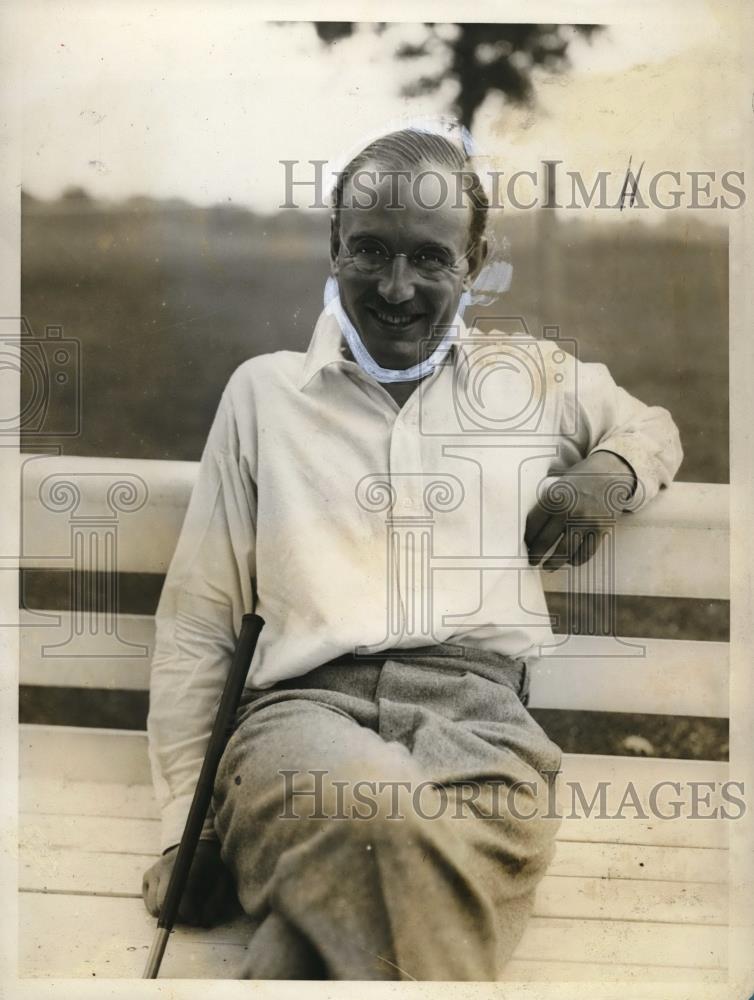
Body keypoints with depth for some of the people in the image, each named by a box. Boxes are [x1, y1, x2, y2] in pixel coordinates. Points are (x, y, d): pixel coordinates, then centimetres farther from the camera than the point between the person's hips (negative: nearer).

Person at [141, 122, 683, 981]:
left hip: (481, 709, 0)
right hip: (304, 708, 0)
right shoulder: (264, 390, 18)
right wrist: (188, 824, 5)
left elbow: (658, 427, 39)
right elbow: (196, 621, 16)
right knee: (385, 822, -38)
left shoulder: (535, 377, 21)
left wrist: (610, 472, 12)